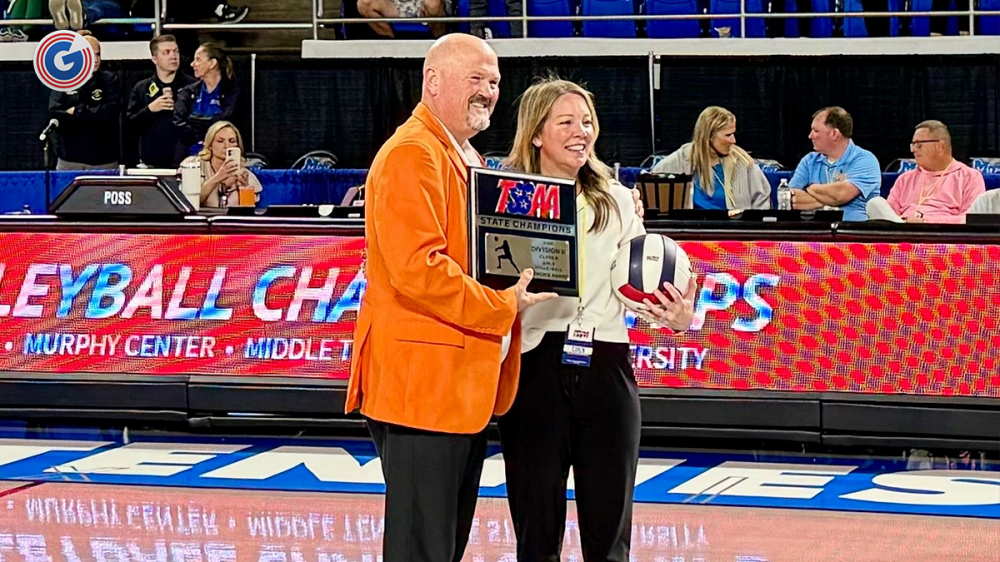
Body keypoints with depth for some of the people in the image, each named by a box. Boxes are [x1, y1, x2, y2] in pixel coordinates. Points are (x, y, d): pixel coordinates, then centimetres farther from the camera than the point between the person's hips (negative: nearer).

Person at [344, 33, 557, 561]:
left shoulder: (468, 159, 20)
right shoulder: (411, 155, -14)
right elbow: (415, 268, -24)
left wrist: (516, 284, 9)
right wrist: (502, 307, -17)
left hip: (466, 383, 11)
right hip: (422, 382, -11)